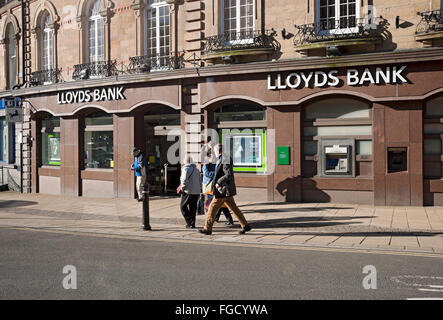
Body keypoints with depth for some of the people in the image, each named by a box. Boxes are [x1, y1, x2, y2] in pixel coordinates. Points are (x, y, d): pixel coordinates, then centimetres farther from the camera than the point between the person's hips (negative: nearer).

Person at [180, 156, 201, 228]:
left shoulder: (186, 169, -8)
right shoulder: (197, 169, 13)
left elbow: (184, 180, -19)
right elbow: (199, 181, 17)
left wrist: (182, 188, -6)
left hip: (188, 192, -6)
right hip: (196, 192, 7)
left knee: (183, 206, 5)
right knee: (193, 208, 13)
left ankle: (189, 222, -4)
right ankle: (192, 224, 12)